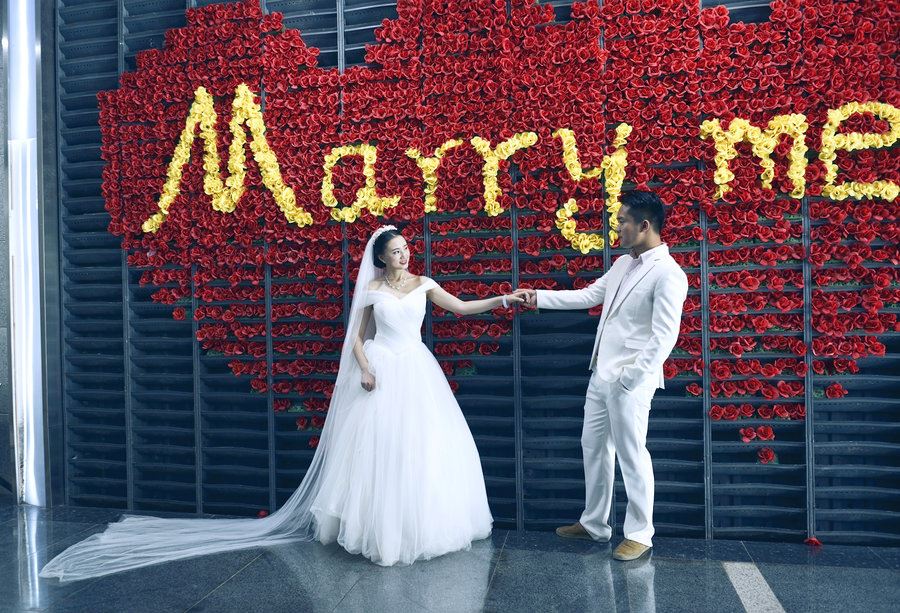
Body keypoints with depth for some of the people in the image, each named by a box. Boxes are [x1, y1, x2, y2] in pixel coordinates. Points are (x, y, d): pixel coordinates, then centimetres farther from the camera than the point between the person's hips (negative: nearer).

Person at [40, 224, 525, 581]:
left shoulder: (423, 284, 7)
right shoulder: (371, 290, 0)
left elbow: (461, 307, 6)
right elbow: (357, 338, 3)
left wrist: (504, 300, 0)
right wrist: (364, 369, -13)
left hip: (417, 372, 3)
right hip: (382, 375, -3)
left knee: (427, 446, 4)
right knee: (379, 447, -2)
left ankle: (423, 526, 21)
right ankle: (380, 530, 13)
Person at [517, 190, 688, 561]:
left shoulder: (668, 274, -15)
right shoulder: (623, 264, 11)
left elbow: (664, 337, -20)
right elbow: (588, 296, 20)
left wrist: (630, 377, -21)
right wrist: (538, 297, 18)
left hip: (629, 381, -9)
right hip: (601, 374, 9)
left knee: (631, 455, 2)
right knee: (594, 446, 16)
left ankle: (639, 535, 21)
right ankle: (594, 523, 32)